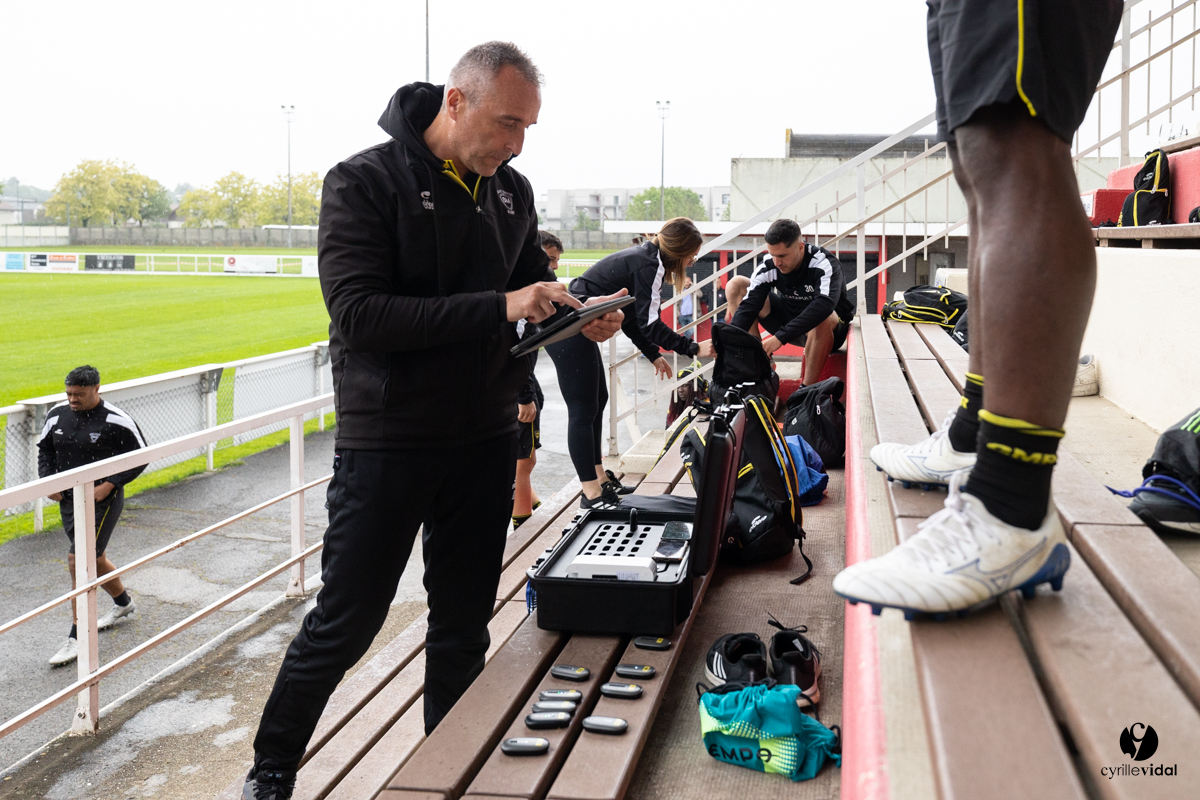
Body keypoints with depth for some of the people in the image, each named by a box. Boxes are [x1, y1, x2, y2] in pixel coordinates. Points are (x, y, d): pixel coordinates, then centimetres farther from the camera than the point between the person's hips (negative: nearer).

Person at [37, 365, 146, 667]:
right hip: (68, 499, 7)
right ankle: (123, 603, 46)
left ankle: (78, 637, -8)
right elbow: (45, 448, 17)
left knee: (79, 560, -14)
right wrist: (48, 479, 1)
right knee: (94, 558, 20)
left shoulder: (116, 420, -16)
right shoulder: (57, 415, 2)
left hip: (102, 500, -7)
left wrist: (109, 485, -16)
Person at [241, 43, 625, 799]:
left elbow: (535, 280, 17)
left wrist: (579, 312, -7)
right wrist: (498, 309, -26)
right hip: (387, 445, -5)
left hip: (486, 443, 5)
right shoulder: (365, 182, -12)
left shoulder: (512, 191, 6)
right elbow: (359, 313, -22)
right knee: (345, 624, 5)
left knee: (464, 623, 14)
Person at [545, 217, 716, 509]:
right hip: (569, 333, -11)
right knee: (583, 411, -6)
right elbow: (649, 324, -18)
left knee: (598, 401, 16)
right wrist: (693, 348, -13)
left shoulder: (643, 258, 16)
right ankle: (592, 494, 0)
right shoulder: (650, 265, -14)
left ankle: (599, 477, 27)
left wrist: (653, 354, 20)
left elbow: (631, 318, 20)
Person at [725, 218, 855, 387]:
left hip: (831, 330, -5)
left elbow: (824, 305, -46)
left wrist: (780, 337, -52)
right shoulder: (768, 266, -16)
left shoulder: (824, 264, -29)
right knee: (736, 285, -8)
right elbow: (748, 305, -21)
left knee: (823, 317, -43)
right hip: (789, 316, 5)